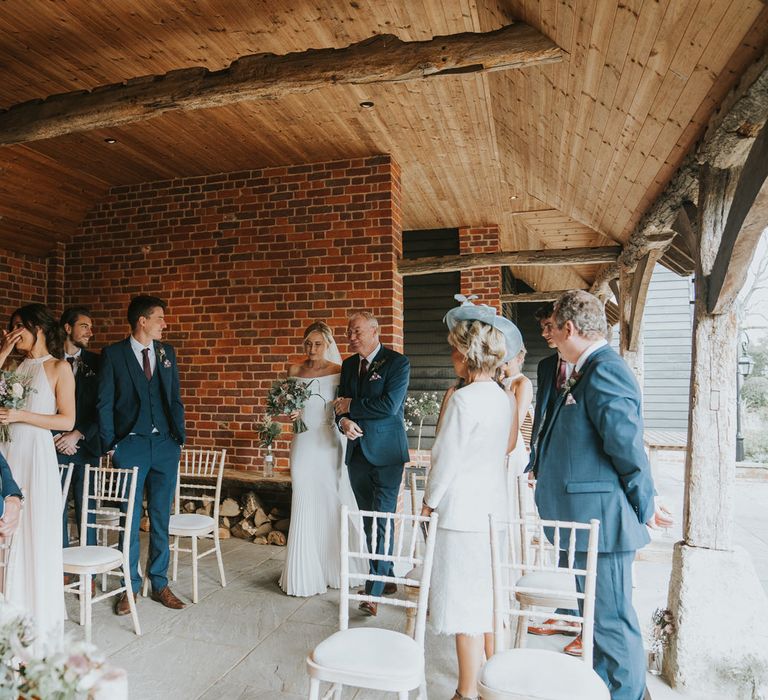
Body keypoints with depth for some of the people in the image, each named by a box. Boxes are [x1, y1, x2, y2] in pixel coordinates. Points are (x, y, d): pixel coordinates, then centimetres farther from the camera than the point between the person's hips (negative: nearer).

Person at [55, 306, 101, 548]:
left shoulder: (95, 363, 5)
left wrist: (77, 434, -8)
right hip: (55, 445, -1)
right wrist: (56, 437, -7)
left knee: (86, 508, 4)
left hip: (85, 445, 1)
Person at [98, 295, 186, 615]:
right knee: (130, 519, 6)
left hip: (165, 445, 3)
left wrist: (179, 438, 6)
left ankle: (160, 583, 21)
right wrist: (110, 446, -4)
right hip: (130, 445, -3)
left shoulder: (167, 352, 9)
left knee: (161, 519, 9)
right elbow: (105, 404, -1)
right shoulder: (113, 354, -1)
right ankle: (130, 586, 20)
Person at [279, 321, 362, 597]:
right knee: (305, 506, 4)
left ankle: (334, 569, 24)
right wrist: (289, 412, -6)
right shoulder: (294, 371, 6)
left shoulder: (339, 371, -1)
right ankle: (306, 573, 17)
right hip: (304, 442, 2)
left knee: (331, 504, 5)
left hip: (330, 443, -1)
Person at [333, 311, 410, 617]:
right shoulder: (348, 365, 12)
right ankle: (387, 579, 28)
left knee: (383, 521, -6)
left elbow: (390, 405, -19)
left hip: (386, 453, -6)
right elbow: (341, 405, 13)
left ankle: (374, 591, 0)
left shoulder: (398, 362, -8)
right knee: (369, 522, 13)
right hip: (358, 452, 7)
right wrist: (344, 420, -10)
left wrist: (351, 406, -10)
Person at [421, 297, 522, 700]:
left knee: (465, 604, 3)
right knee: (488, 598, 19)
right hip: (494, 509, 8)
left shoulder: (464, 399, -18)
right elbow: (499, 453, 10)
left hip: (463, 512, -8)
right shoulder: (504, 399, 5)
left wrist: (429, 502, -1)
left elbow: (446, 459, -16)